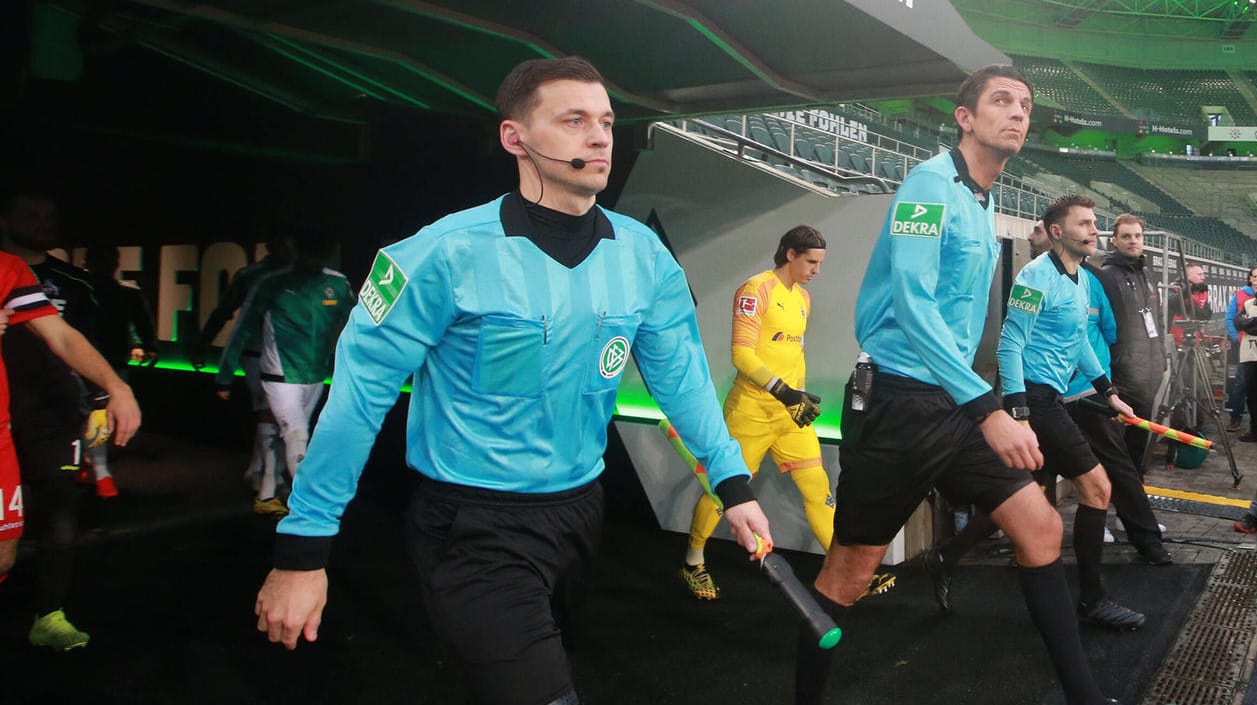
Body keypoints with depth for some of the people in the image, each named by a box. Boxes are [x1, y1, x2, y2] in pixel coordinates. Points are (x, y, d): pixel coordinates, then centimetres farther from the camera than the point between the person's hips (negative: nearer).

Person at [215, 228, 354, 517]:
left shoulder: (338, 284, -3)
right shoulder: (273, 285, -10)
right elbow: (242, 331, -5)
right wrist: (225, 377, -4)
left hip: (315, 379, 4)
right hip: (281, 377, -4)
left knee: (288, 438, 15)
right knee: (297, 438, -11)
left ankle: (266, 498, 31)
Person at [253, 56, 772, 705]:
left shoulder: (643, 255, -5)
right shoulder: (450, 252, -19)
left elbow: (680, 374, 5)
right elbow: (361, 388, -15)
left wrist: (732, 482, 0)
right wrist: (303, 548, -13)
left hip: (578, 508, 6)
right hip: (472, 529, -6)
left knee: (542, 649, 27)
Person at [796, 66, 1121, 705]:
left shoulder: (982, 204, 16)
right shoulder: (931, 184, -12)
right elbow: (912, 304, -23)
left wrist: (994, 407, 22)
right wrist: (989, 409, -27)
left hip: (957, 404, 9)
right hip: (897, 403, -8)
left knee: (1040, 528, 4)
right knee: (849, 572, -1)